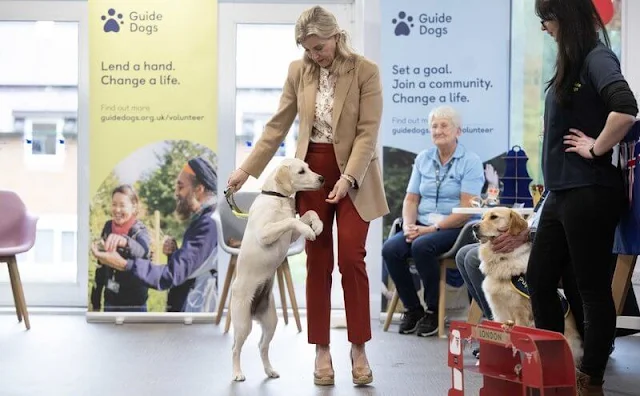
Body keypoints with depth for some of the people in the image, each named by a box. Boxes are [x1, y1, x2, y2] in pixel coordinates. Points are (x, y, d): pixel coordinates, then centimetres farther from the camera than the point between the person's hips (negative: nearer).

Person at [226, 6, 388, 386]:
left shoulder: (366, 70, -9)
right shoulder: (298, 71, 2)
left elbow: (368, 132, -13)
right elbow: (278, 125, 6)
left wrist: (348, 178, -22)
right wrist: (247, 168, 2)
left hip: (354, 174, -3)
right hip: (311, 171, 3)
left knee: (351, 258, -8)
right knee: (318, 261, 4)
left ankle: (359, 348, 5)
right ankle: (322, 350, 12)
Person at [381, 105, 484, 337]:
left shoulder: (470, 162, -2)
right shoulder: (423, 159, 15)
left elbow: (467, 209, -12)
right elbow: (411, 199, 13)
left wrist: (434, 228, -18)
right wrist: (408, 225, -7)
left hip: (456, 229, -5)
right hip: (422, 226, 5)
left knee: (422, 246, -34)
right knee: (390, 249, -23)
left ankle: (433, 311, -14)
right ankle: (412, 309, -4)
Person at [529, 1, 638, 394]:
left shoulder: (596, 57, -13)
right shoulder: (571, 62, 14)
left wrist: (596, 149, -16)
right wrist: (551, 182, 10)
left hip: (589, 192, -10)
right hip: (562, 192, 10)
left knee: (591, 287, 1)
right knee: (539, 278, 13)